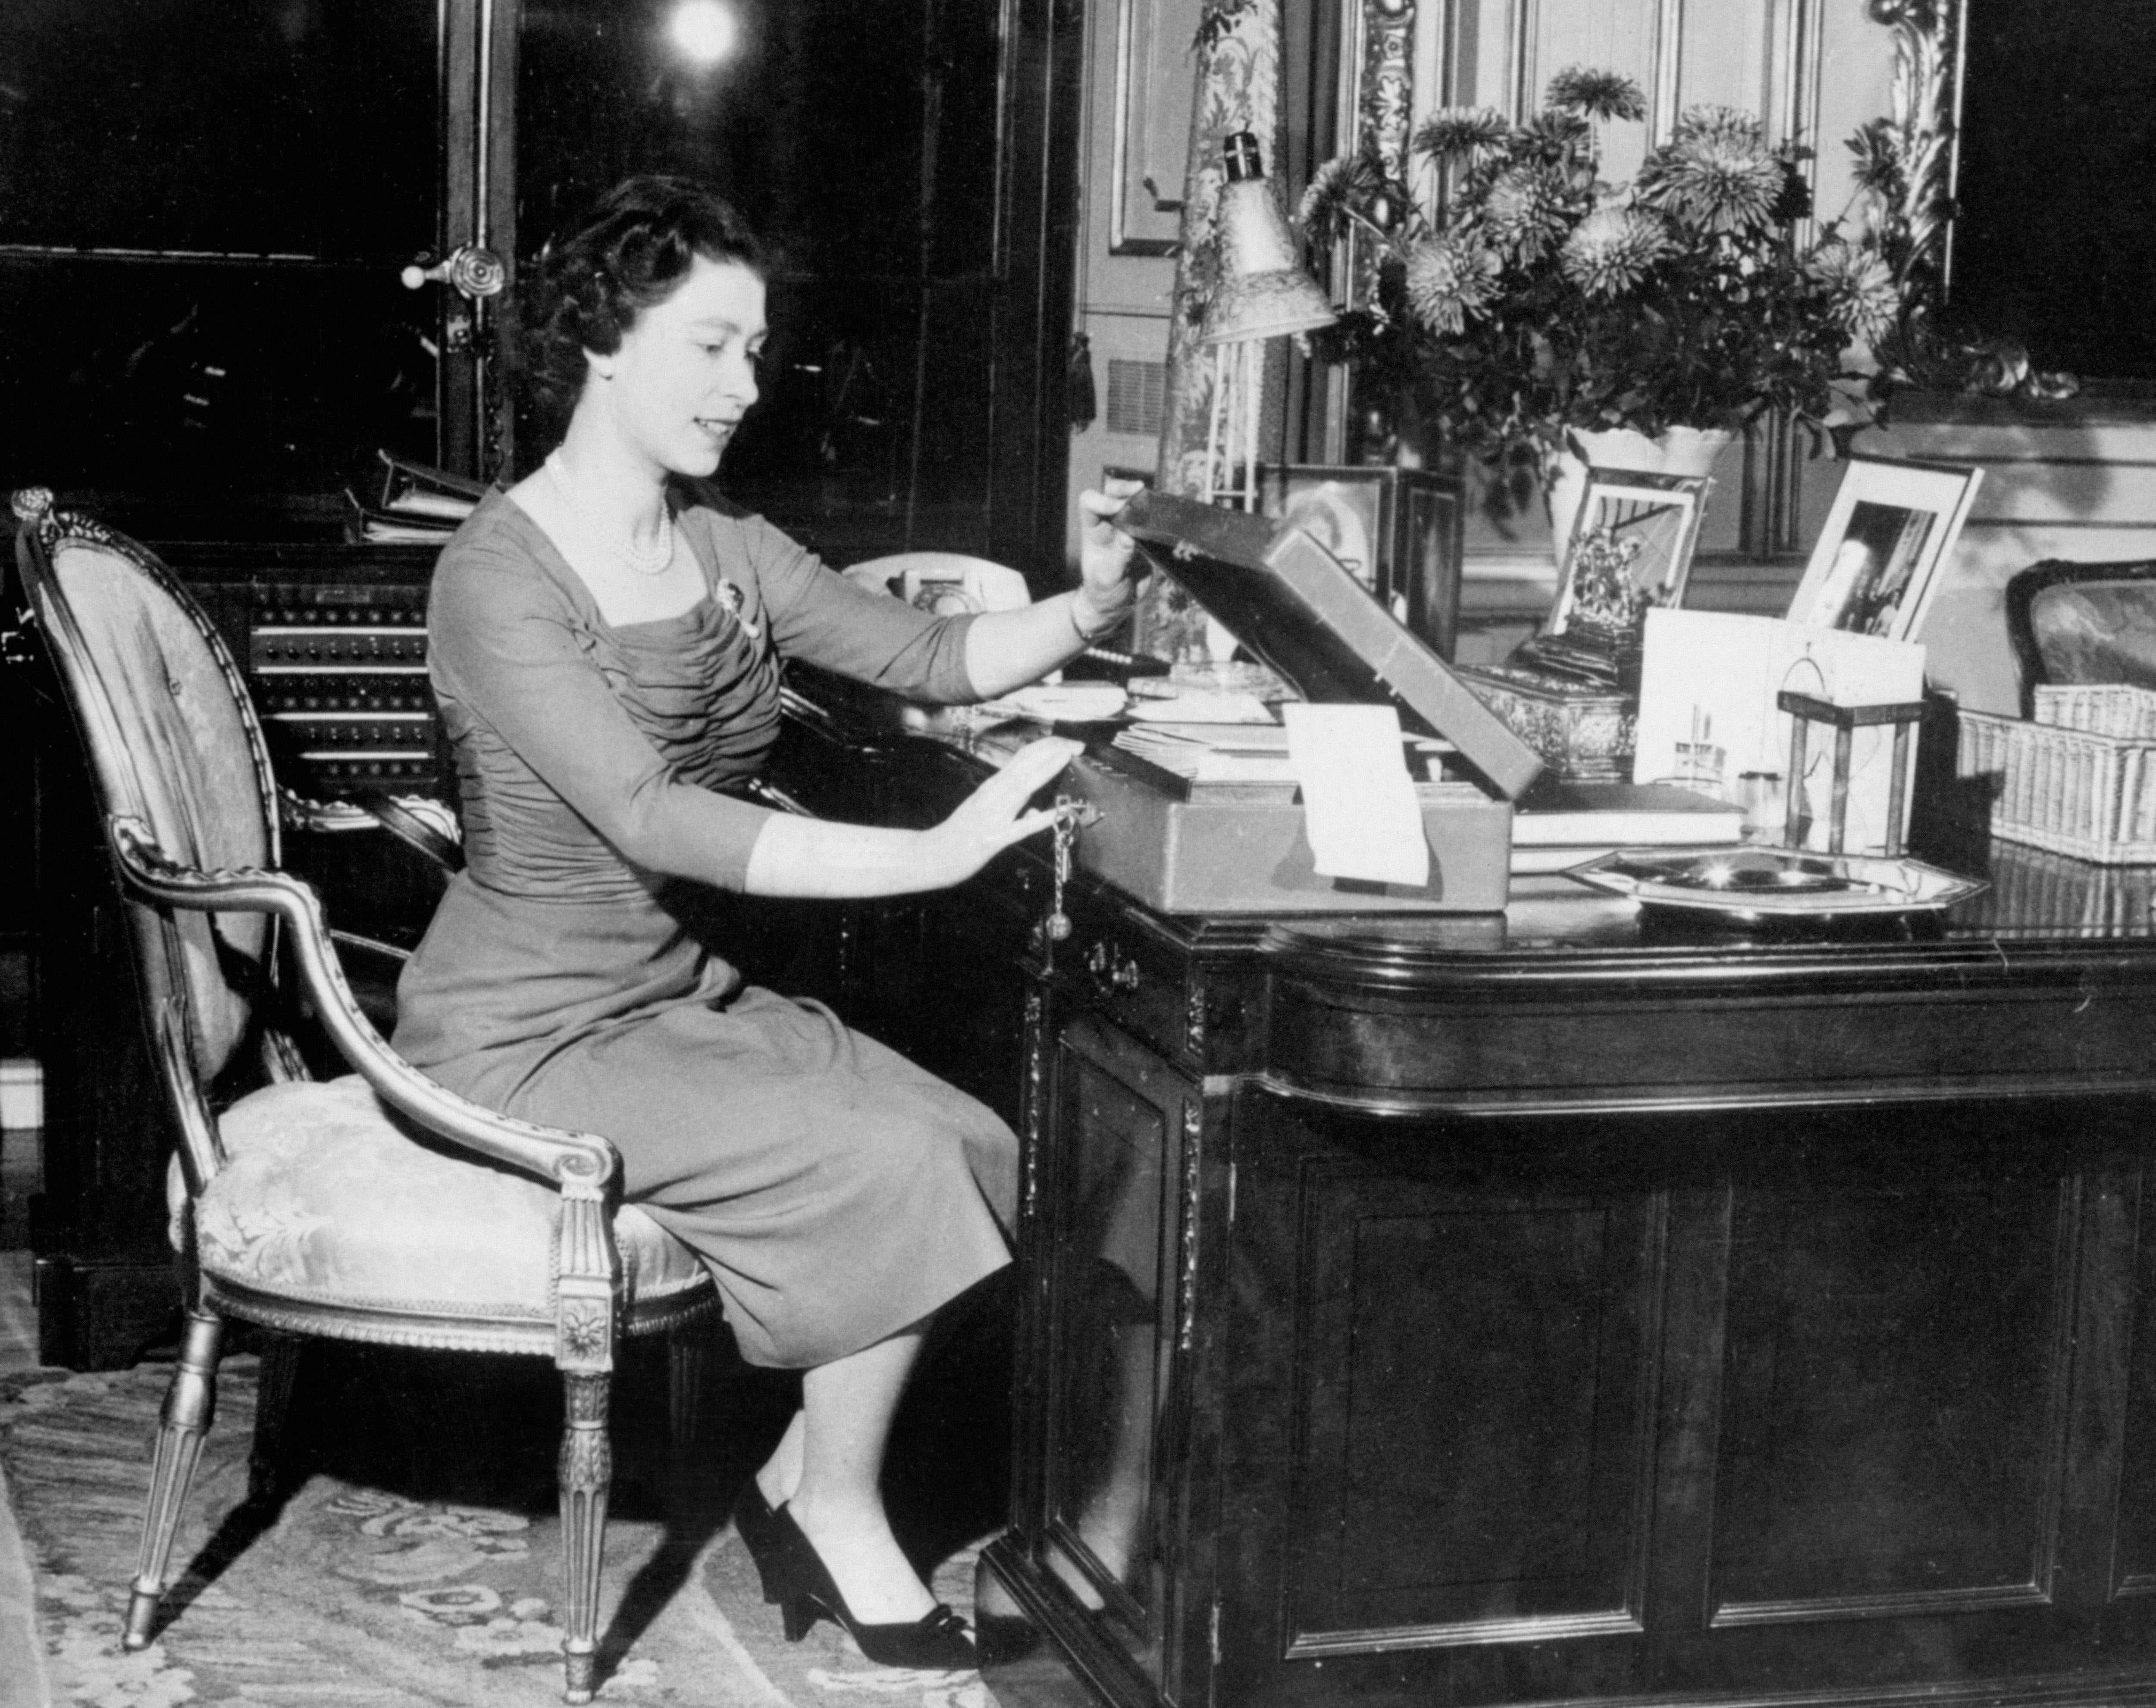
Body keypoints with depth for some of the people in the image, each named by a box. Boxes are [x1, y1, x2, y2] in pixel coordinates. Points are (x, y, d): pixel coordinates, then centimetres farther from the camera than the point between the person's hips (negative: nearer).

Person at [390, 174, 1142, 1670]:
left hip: (676, 993, 8)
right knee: (887, 1167, -19)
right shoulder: (501, 575, -19)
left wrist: (1085, 611, -16)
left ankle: (801, 1477, 7)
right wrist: (935, 855, -37)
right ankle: (838, 1514, 3)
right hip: (532, 1038, -8)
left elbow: (927, 655, 4)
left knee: (982, 1150, -7)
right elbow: (653, 820, -31)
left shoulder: (722, 547, 6)